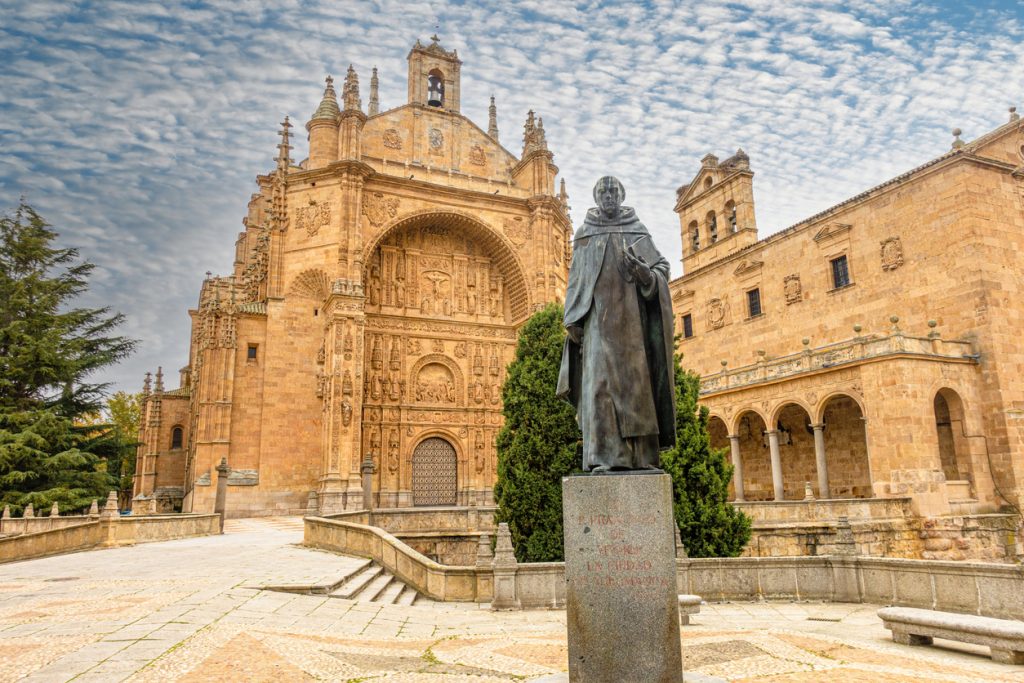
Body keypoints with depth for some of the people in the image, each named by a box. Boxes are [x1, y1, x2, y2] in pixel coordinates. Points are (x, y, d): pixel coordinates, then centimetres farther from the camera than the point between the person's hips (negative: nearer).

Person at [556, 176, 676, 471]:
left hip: (630, 316, 0)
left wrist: (643, 270, -17)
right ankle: (603, 456, -13)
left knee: (634, 380, -4)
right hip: (597, 318, 0)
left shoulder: (637, 231, 13)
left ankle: (640, 456, 0)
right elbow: (575, 280, 11)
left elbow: (662, 266, 7)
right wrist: (574, 319, 0)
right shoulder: (584, 234, 15)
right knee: (599, 379, -11)